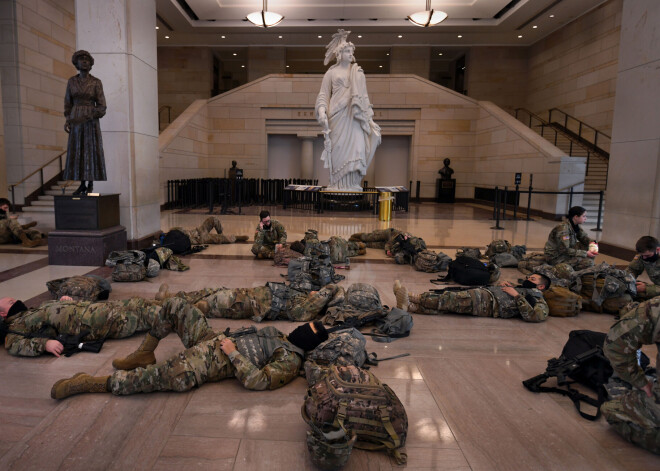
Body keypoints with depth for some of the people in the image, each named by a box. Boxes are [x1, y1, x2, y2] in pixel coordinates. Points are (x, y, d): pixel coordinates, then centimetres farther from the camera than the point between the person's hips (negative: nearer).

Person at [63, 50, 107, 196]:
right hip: (76, 121, 3)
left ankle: (90, 186, 7)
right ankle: (82, 185, 14)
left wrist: (85, 118, -17)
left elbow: (101, 107, -5)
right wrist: (67, 121, -4)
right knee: (77, 153, 4)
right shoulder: (71, 81, 7)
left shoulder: (97, 82, -2)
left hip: (91, 121, -3)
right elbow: (68, 103, 12)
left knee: (91, 152, -3)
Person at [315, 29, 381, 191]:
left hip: (354, 116, 3)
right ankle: (338, 184, -1)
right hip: (337, 116, -2)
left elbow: (364, 96, 16)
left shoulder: (358, 73, 17)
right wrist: (321, 110, -14)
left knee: (356, 148, -7)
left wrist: (370, 119, 11)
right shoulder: (331, 72, 9)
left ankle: (353, 184, -3)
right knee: (338, 149, -5)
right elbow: (324, 94, 5)